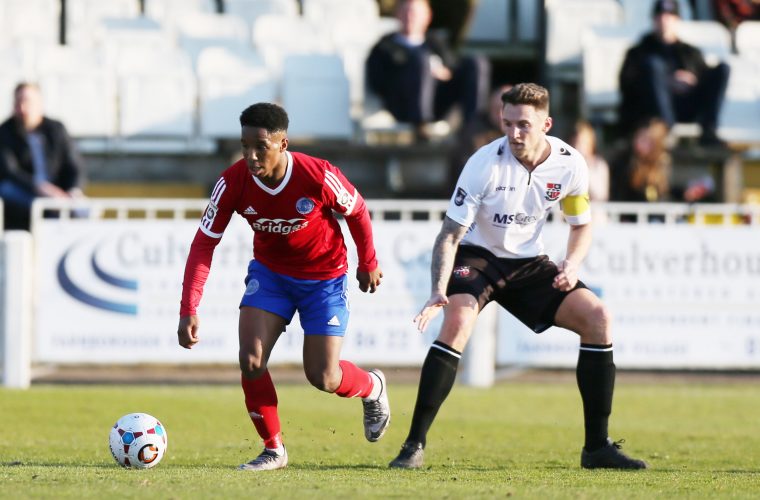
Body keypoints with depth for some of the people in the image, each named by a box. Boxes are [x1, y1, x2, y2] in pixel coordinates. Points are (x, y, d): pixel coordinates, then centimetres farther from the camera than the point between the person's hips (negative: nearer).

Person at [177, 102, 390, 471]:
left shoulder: (319, 177, -29)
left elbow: (357, 212, -8)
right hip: (270, 272, 2)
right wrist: (189, 310, -27)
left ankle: (373, 388, 32)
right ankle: (273, 450, 4)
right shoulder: (233, 182, -22)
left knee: (323, 379, -5)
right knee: (250, 361, -16)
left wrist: (368, 264, 5)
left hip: (324, 278, -2)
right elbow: (204, 244, -19)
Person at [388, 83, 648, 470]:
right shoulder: (485, 163, -24)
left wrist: (572, 264, -14)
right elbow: (450, 234, -22)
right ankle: (414, 445, -26)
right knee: (457, 322, -32)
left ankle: (597, 447, -3)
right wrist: (438, 291, -36)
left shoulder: (570, 165, -12)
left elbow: (581, 225, 7)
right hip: (477, 256, -4)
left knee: (597, 318, -11)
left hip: (528, 263, 4)